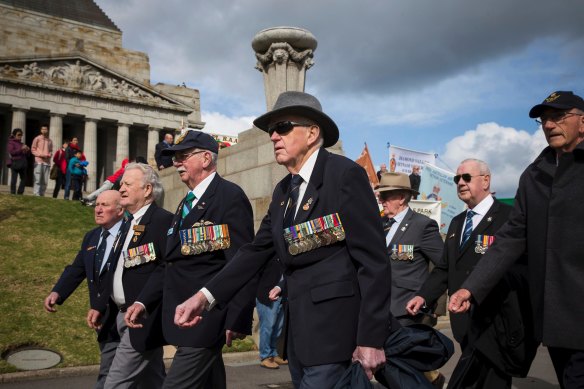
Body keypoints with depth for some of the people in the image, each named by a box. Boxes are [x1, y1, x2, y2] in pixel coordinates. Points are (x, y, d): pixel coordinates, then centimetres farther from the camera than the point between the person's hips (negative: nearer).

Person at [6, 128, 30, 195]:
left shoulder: (21, 143, 19)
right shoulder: (11, 142, 2)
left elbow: (26, 154, 22)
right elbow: (12, 152, -12)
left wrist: (28, 150, 1)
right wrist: (21, 149, -17)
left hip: (22, 163, 6)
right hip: (15, 163, -6)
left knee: (24, 178, 5)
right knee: (14, 179, -4)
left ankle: (20, 193, 12)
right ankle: (13, 193, -1)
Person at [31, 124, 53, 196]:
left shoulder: (50, 141, 16)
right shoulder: (37, 138, 4)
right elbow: (33, 149, 2)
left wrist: (49, 155, -1)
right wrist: (40, 154, -13)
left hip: (47, 162, 4)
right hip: (38, 161, -4)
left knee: (45, 181, 2)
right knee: (37, 180, -9)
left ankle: (42, 195, 7)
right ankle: (36, 195, -10)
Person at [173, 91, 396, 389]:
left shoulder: (345, 174, -11)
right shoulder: (283, 191, 13)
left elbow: (373, 260, -14)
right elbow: (256, 250, 6)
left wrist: (371, 337, -16)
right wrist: (205, 295, -6)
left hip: (334, 330, -7)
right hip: (298, 330, 7)